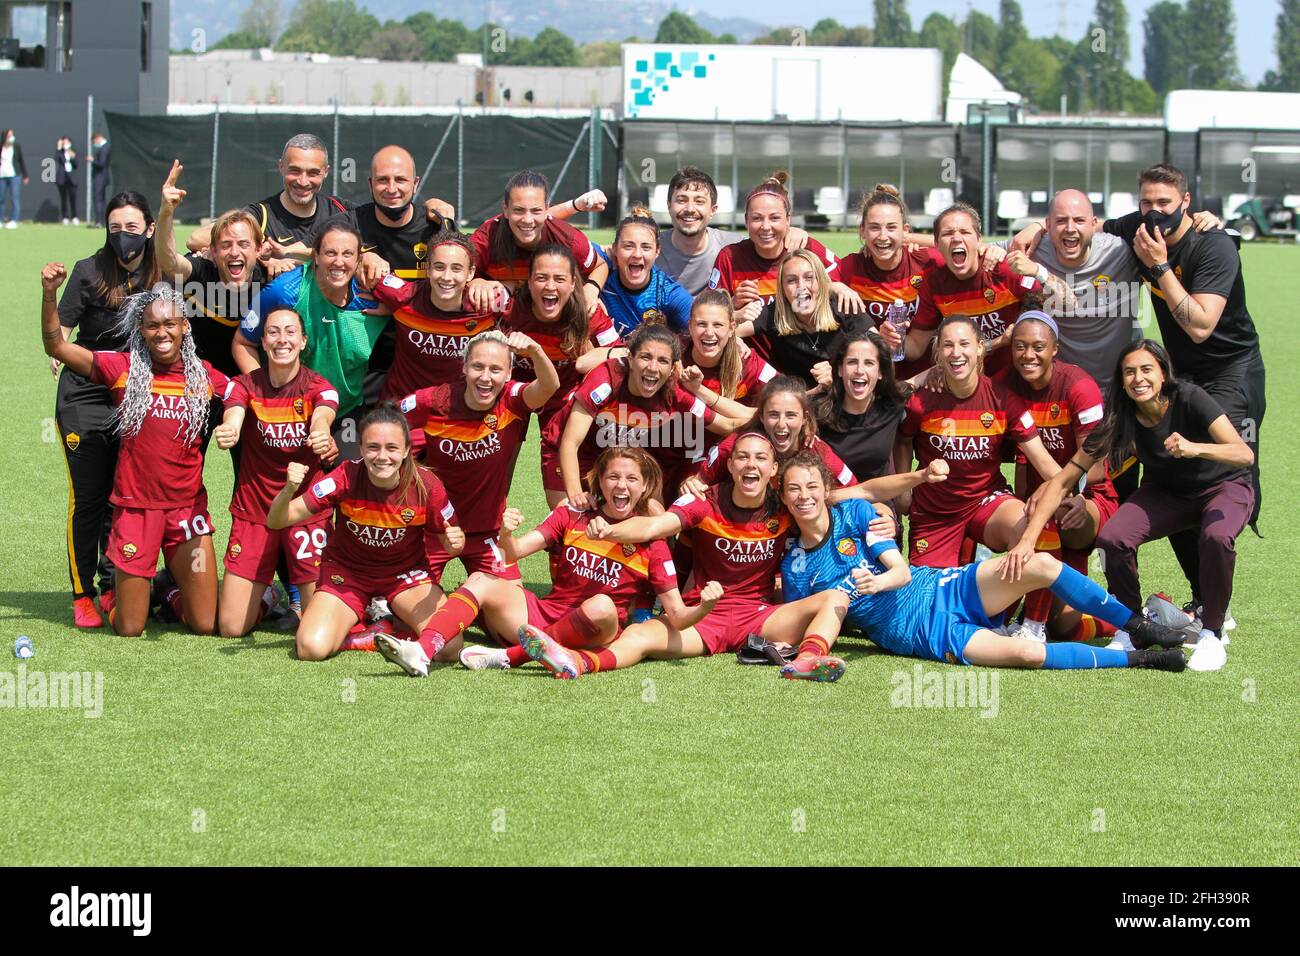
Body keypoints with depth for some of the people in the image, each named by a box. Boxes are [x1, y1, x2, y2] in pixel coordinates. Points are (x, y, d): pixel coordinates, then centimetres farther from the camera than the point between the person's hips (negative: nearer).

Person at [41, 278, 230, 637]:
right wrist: (50, 293, -18)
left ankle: (171, 595, 35)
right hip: (135, 505, -2)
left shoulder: (204, 375, 3)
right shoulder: (123, 368, -2)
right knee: (129, 629, 2)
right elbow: (56, 346, -5)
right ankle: (117, 593, 37)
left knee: (206, 625, 2)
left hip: (188, 505, 2)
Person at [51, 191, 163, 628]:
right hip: (85, 394, -2)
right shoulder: (90, 272, -5)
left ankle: (112, 587, 15)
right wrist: (57, 354, -25)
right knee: (87, 496, -3)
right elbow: (60, 329, -6)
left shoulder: (163, 276, 1)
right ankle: (82, 594, 5)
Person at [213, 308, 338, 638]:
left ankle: (299, 596, 29)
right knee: (231, 627, -2)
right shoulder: (246, 385, -3)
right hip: (253, 510, 1)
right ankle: (267, 595, 32)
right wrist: (226, 432, -48)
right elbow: (233, 419, -23)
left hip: (306, 509, -1)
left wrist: (321, 433, -53)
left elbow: (322, 417, -28)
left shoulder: (318, 388, -6)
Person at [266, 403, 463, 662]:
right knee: (312, 649, -25)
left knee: (449, 647, -23)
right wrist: (289, 490, -43)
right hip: (347, 572, -1)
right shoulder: (346, 478, -23)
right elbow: (276, 522, -21)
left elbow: (448, 539, -4)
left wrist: (455, 542, -29)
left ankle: (391, 625, 9)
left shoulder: (426, 485, -20)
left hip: (406, 573, 1)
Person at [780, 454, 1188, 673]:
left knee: (1040, 565, -22)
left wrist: (878, 581, -26)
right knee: (1024, 652, -29)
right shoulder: (795, 567, -1)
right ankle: (1135, 659, -16)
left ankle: (1138, 626, -6)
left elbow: (901, 571, -5)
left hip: (941, 589, 3)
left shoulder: (854, 513, 1)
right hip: (920, 634, -3)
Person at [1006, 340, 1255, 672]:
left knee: (1216, 537, -38)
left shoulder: (1189, 399, -27)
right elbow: (1063, 481, -17)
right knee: (1112, 538, -25)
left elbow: (1245, 455, -35)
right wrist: (1027, 539, -28)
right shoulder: (1120, 420, -18)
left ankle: (1211, 633, -15)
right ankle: (1129, 629, -3)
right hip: (1165, 492, 3)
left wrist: (1195, 449, -54)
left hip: (1225, 487, -3)